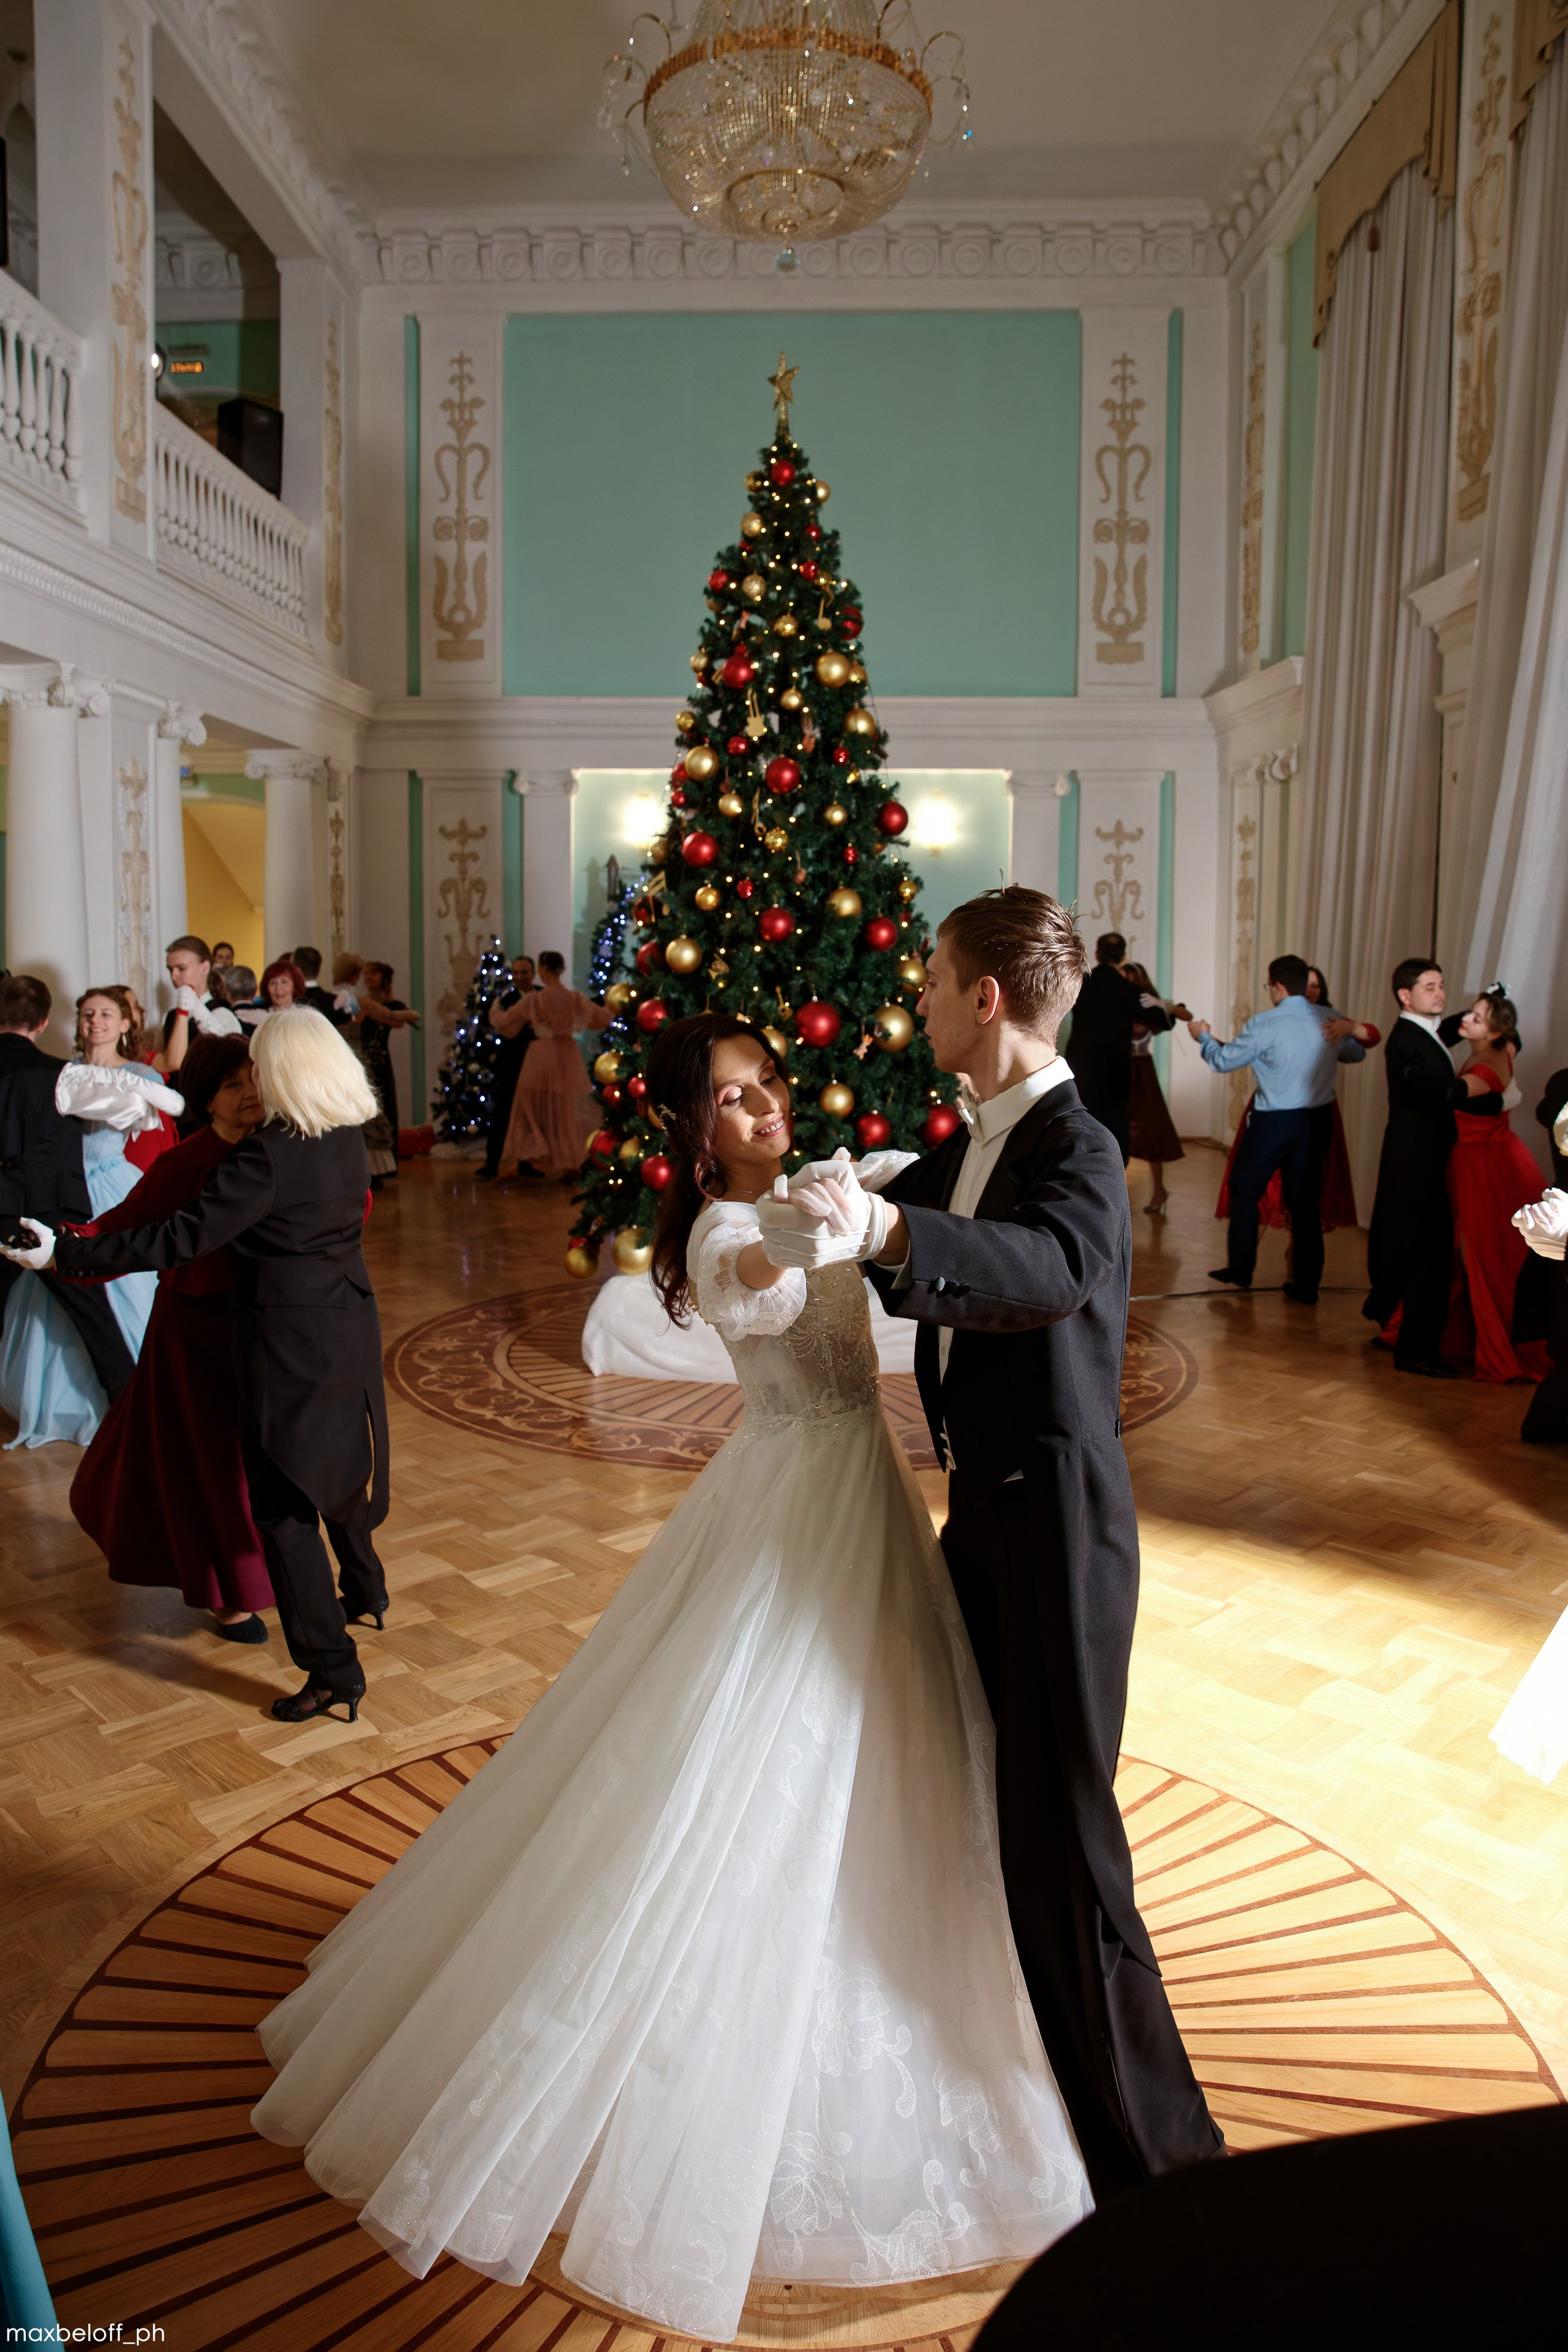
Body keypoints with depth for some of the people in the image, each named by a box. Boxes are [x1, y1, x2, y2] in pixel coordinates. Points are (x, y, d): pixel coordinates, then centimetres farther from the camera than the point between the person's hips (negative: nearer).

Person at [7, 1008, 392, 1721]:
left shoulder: (268, 1154, -24)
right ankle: (364, 1590, 47)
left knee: (284, 1502, 0)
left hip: (290, 1340, -8)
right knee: (337, 1464, 28)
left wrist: (69, 1252, -19)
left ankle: (332, 1669, 3)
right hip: (350, 1321, 8)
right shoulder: (349, 1136, -1)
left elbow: (183, 1238, -24)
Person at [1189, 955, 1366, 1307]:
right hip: (1318, 1120, 5)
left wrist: (1204, 1037, 15)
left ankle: (1240, 1271, 20)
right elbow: (1358, 1053, 18)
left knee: (1245, 1188, 14)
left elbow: (1223, 1061, -4)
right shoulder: (1330, 1020, 0)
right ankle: (1306, 1286, 14)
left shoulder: (1265, 1024, -14)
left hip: (1275, 1121, -4)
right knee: (1305, 1201, 11)